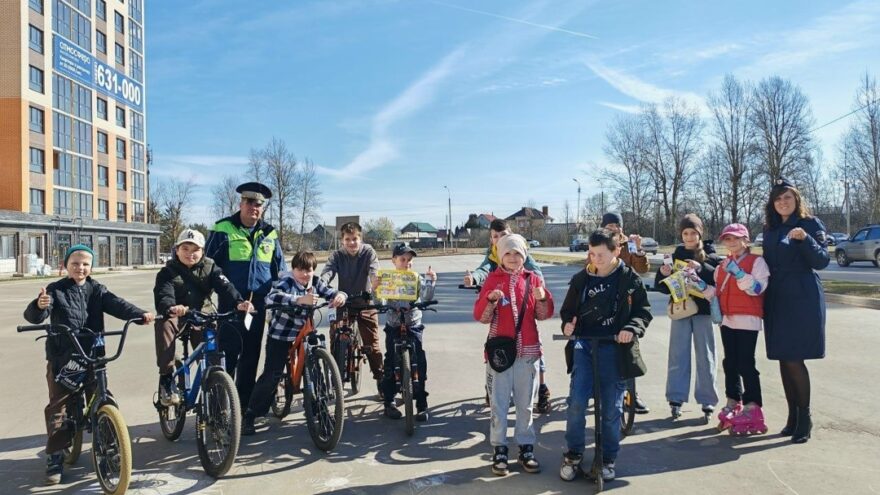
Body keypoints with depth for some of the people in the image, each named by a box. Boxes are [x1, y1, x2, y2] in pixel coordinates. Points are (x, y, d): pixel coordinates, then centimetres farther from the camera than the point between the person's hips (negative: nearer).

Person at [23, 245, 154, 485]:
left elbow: (116, 304, -10)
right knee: (58, 406, 3)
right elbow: (34, 317, -14)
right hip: (61, 358, -2)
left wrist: (140, 314, -29)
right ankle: (55, 456, 12)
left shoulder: (96, 290, 5)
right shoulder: (56, 290, -2)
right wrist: (39, 306, -40)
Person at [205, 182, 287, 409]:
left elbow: (281, 269, 17)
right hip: (230, 302, -4)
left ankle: (245, 403, 24)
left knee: (251, 354, 12)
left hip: (258, 303, 4)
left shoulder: (269, 234, 10)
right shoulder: (223, 230, -3)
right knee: (229, 352, -6)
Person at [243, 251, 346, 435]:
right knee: (272, 374, -9)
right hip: (280, 334, -5)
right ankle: (248, 416, 2)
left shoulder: (316, 283, -4)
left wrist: (340, 295, -40)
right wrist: (300, 299, -56)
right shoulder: (286, 282, -21)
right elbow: (271, 298, -41)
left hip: (303, 332, 5)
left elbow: (330, 292, -13)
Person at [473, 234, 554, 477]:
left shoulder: (532, 279, 4)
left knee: (526, 403, 10)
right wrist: (490, 299, -23)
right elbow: (480, 316, -5)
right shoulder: (492, 279, -1)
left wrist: (543, 298, -17)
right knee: (498, 403, 3)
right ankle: (499, 450, 13)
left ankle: (526, 448, 21)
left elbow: (544, 315, 2)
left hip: (527, 350, 2)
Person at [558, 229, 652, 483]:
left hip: (615, 347, -1)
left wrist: (632, 328, -16)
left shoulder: (630, 278, -1)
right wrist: (567, 323, -8)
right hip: (584, 344, 1)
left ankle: (608, 459, 24)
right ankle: (573, 454, 11)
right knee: (576, 401, -8)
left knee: (612, 407, 6)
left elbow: (643, 310, 2)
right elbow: (568, 309, 13)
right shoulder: (581, 279, 4)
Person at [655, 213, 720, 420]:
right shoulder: (676, 256, 8)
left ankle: (707, 401, 13)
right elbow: (663, 287, 7)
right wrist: (664, 274, -13)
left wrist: (700, 268, -26)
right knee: (678, 356, 2)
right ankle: (676, 399, 7)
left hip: (703, 311, -1)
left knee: (705, 357, 4)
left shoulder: (710, 256, 3)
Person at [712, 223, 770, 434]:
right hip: (727, 320, 7)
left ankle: (752, 408, 0)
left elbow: (757, 288, -14)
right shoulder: (723, 265, 15)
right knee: (730, 363, 11)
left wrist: (738, 272, -22)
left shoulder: (756, 261, -4)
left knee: (746, 364, -7)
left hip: (748, 320, -6)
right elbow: (717, 290, 23)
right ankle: (732, 404, 20)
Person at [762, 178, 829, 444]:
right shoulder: (770, 230, 14)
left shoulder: (811, 224, -2)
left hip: (802, 301, -5)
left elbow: (822, 261, -10)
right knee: (784, 360, 7)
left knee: (794, 359, -8)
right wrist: (763, 296, 13)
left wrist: (805, 239, -26)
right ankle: (793, 416, 17)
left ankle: (805, 418, 6)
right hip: (776, 301, 6)